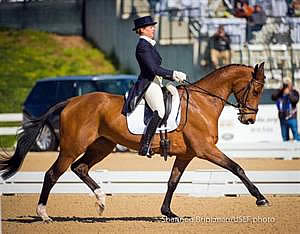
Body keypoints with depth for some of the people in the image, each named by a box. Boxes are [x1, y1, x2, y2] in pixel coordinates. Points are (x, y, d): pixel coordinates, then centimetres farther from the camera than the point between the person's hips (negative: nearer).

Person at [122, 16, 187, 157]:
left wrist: (173, 78, 15)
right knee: (160, 111, -29)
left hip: (155, 83, 11)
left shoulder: (150, 45, 20)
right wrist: (174, 74, -19)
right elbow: (153, 68, -20)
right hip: (148, 84, -11)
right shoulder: (143, 46, -11)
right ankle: (144, 145, -30)